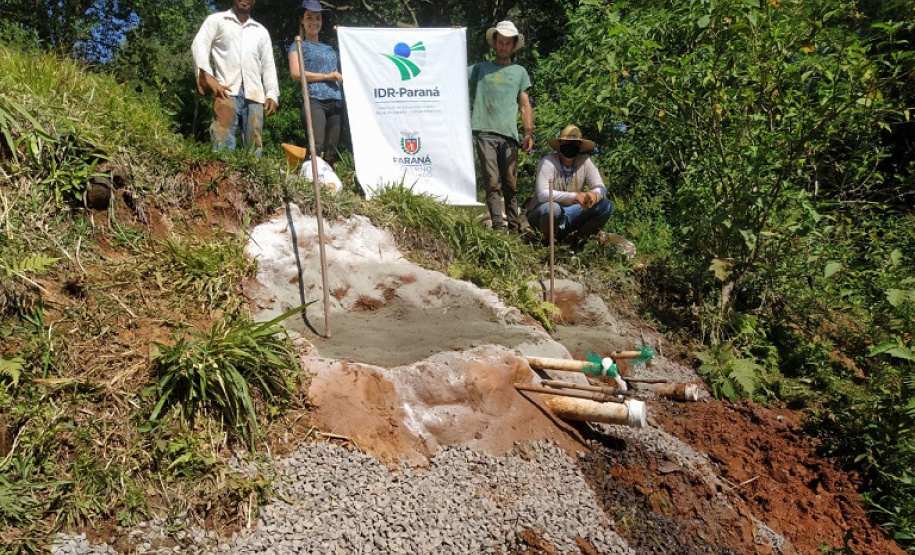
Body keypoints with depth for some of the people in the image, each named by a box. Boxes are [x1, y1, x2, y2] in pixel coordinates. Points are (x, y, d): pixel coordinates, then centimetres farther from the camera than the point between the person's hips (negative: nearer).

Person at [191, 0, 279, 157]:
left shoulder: (261, 31, 26)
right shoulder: (217, 20, 17)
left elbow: (268, 65, 20)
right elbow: (199, 45, 4)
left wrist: (272, 94, 5)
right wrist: (207, 76, -13)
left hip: (254, 94, 3)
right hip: (227, 91, -3)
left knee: (254, 145, -3)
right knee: (223, 143, -16)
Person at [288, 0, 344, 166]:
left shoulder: (329, 48, 29)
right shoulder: (298, 45, 15)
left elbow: (342, 72, 25)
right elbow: (296, 73, 0)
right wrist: (327, 76, -2)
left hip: (336, 102, 5)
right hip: (313, 100, -5)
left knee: (331, 152, -3)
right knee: (316, 148, -23)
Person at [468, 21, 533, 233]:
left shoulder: (519, 72, 22)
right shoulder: (480, 68, 20)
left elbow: (525, 105, 16)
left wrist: (529, 132, 2)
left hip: (509, 134, 1)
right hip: (484, 132, -1)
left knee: (511, 183, -2)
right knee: (492, 181, -10)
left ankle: (514, 225, 1)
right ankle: (498, 223, -14)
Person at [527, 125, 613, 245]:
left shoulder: (586, 162, -6)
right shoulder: (548, 162, -17)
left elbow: (601, 188, -8)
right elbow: (542, 194, -28)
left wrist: (594, 194, -35)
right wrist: (574, 196, -40)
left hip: (570, 215, 4)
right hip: (541, 214, -4)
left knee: (606, 206, -13)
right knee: (552, 208, -38)